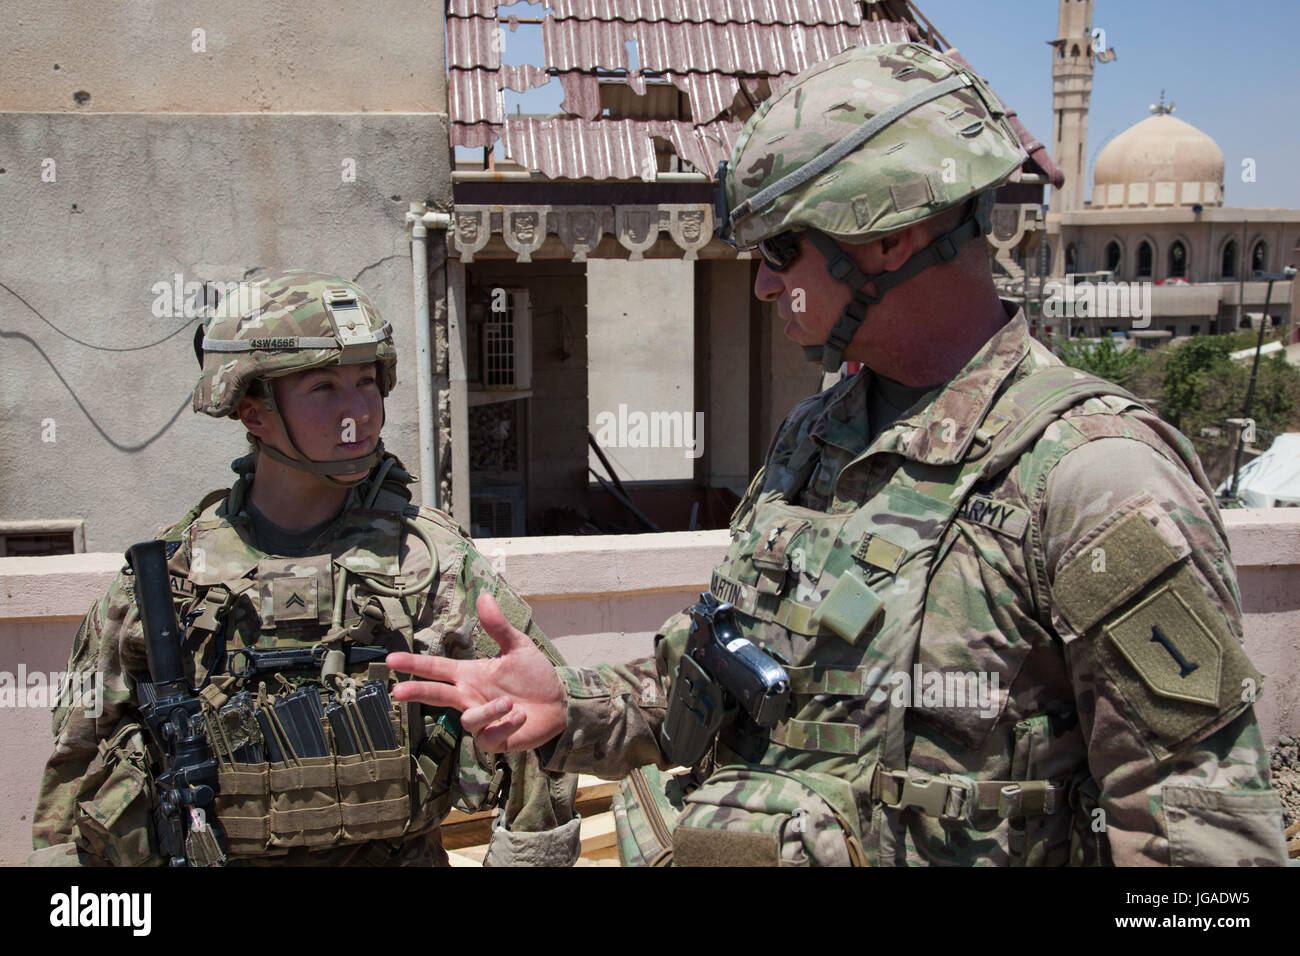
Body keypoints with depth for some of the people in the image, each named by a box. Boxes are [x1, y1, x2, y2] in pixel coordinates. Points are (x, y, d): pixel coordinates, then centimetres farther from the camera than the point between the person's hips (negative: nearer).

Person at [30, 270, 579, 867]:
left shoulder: (431, 557, -11)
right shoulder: (167, 572, -6)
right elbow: (81, 758, 6)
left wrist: (526, 856, -7)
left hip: (395, 852, -1)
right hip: (211, 854, 1)